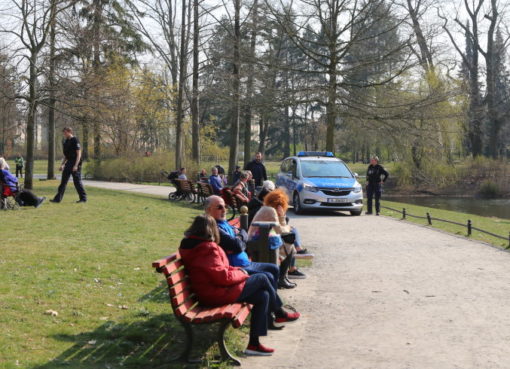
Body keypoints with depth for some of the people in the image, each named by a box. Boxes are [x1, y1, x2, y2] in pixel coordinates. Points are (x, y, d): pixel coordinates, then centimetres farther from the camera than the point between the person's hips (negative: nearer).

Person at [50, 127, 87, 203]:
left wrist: (76, 165, -21)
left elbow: (79, 154, -16)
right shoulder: (66, 141, 13)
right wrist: (62, 164, 16)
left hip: (75, 164, -8)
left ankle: (83, 198, 7)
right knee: (63, 181, 6)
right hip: (68, 163, 8)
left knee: (77, 181, -4)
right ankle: (58, 198, 7)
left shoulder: (75, 140, -12)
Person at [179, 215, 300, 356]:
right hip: (218, 294, -10)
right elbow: (222, 277, -23)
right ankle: (280, 314, 21)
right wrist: (241, 273, -5)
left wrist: (236, 270, 8)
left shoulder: (193, 245, 9)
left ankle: (254, 343, 12)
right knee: (261, 278, -2)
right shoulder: (208, 249, -22)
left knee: (263, 296, 8)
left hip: (210, 291, 10)